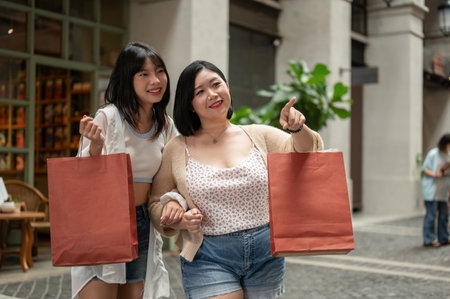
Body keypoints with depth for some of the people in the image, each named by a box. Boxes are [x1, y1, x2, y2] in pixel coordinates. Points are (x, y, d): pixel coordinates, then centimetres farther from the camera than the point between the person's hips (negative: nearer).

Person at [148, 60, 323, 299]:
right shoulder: (177, 150, 1)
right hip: (208, 259, -2)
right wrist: (182, 221, -12)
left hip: (265, 255, 3)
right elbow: (156, 204, 8)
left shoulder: (259, 136, 5)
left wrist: (297, 129, -17)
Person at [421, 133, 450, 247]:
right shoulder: (433, 154, -9)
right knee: (431, 214, -5)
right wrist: (435, 174, -22)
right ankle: (429, 240, 0)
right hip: (431, 189, -7)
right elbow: (424, 169, -8)